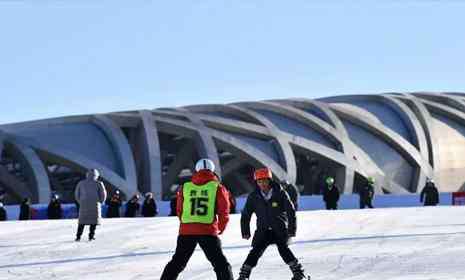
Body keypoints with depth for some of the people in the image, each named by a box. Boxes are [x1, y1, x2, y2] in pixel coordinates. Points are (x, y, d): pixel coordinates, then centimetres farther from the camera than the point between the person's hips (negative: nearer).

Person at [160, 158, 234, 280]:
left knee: (177, 263, 16)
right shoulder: (218, 187, 1)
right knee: (220, 263, 4)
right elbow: (224, 212, 0)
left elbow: (179, 211, 15)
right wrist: (220, 229, 18)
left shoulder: (185, 187, 9)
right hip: (209, 231, -3)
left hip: (186, 230, 3)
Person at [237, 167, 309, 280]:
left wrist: (292, 229, -11)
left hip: (280, 229, -2)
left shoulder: (280, 193, -11)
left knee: (283, 248, -20)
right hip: (263, 230, 2)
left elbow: (291, 211, -7)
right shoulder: (253, 197, -3)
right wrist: (245, 231, 4)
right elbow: (245, 215, 7)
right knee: (256, 251, -12)